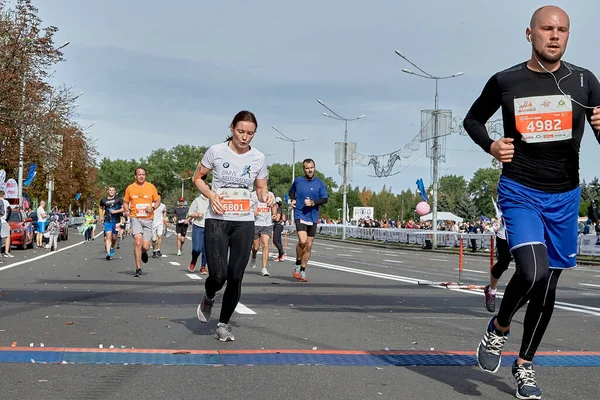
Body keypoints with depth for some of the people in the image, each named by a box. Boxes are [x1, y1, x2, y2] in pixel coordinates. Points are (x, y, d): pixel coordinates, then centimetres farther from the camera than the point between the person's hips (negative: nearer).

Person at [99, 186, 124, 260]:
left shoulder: (118, 199, -1)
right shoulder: (104, 200, 7)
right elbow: (100, 208, 25)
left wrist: (116, 211, -16)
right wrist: (101, 216, 13)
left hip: (116, 221, 0)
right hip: (107, 221, 0)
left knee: (114, 237, 9)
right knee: (108, 236, -13)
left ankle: (112, 248, 38)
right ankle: (108, 253, -18)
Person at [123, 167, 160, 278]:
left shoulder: (151, 187, 5)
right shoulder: (130, 188, 5)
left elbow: (157, 202, 12)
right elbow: (125, 202, 15)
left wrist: (152, 208, -9)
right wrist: (126, 210, -5)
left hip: (148, 219, 1)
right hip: (135, 218, -1)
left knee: (145, 246, -4)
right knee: (138, 242, -19)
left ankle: (144, 252, 37)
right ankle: (138, 269, -13)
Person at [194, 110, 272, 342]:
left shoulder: (258, 158, 3)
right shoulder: (216, 151, -4)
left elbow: (261, 189, 13)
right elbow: (197, 178, 6)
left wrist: (266, 197, -11)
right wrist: (210, 195, -13)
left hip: (244, 223, 2)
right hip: (216, 220, -2)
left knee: (235, 277, 0)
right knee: (218, 275, -13)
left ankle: (224, 323, 19)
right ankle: (208, 298, 24)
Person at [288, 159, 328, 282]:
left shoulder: (319, 183, 2)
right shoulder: (298, 181, 3)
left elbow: (325, 199, 1)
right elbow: (291, 191, 22)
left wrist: (313, 203, -14)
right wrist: (293, 200, 3)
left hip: (313, 217, 2)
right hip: (300, 215, -2)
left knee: (309, 245, 7)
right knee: (303, 241, -22)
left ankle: (303, 271, 19)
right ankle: (298, 264, 0)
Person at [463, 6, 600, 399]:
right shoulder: (505, 82, -3)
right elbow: (473, 119, 13)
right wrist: (490, 146, -7)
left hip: (564, 197, 3)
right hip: (520, 192, -3)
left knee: (547, 287, 9)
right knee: (532, 273, -23)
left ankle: (525, 365, 29)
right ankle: (499, 328, 9)